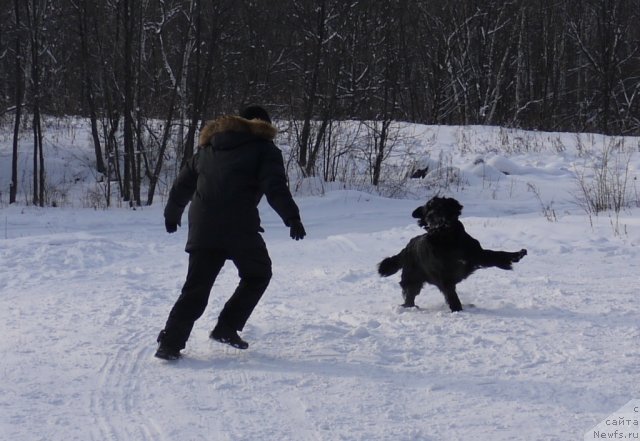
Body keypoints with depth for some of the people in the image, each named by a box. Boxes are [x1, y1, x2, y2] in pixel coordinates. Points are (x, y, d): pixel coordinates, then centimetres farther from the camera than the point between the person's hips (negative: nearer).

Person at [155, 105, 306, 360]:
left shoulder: (208, 146, 24)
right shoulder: (264, 148, 8)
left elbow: (183, 183, 28)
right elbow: (275, 188, -7)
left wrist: (172, 214, 40)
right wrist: (292, 218, -11)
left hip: (202, 227, 5)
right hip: (239, 227, -5)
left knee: (196, 287, 7)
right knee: (257, 274, 17)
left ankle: (170, 342, -5)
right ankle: (226, 328, 11)